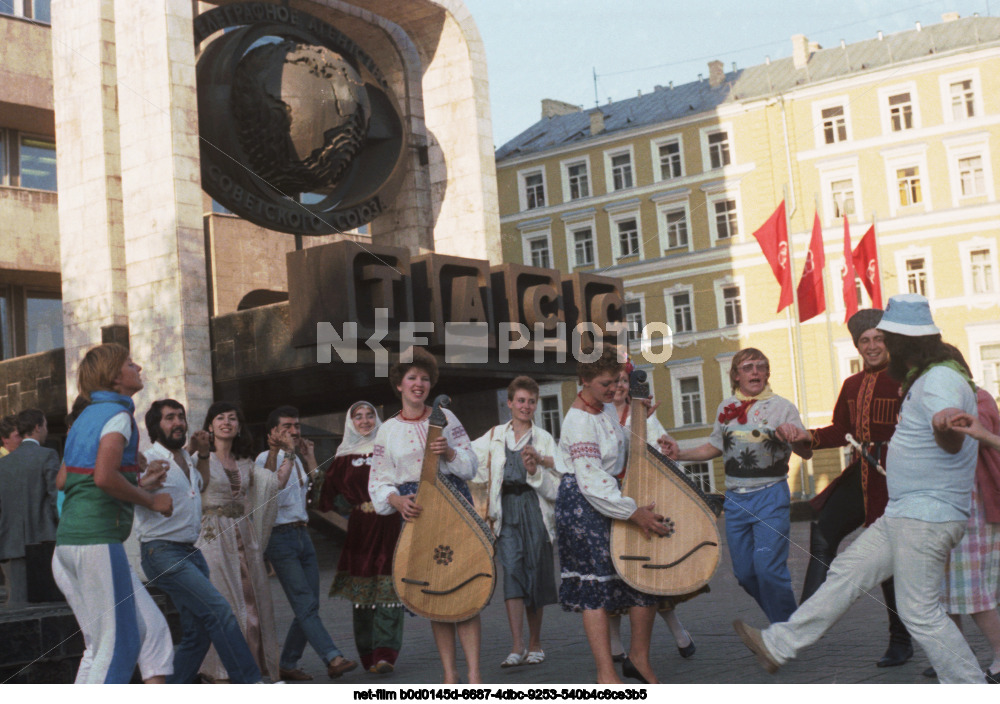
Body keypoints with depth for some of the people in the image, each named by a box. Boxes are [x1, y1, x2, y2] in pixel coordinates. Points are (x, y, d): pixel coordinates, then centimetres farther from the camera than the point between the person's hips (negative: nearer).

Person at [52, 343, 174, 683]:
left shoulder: (86, 416, 18)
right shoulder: (117, 415, -8)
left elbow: (63, 481, 22)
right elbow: (105, 476, -23)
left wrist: (138, 476, 19)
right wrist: (152, 500, -9)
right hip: (97, 539, -9)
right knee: (116, 644, -3)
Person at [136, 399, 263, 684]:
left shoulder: (186, 459, 16)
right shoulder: (149, 460, -9)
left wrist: (203, 456, 21)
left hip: (190, 552, 9)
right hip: (163, 553, -9)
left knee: (198, 633, 6)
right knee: (219, 610, -20)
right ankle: (250, 682, -18)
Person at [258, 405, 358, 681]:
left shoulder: (296, 460, 18)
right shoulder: (267, 458, -4)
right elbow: (275, 492, -18)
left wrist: (310, 459, 12)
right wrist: (287, 453, -15)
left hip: (303, 536, 8)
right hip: (281, 537, -8)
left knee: (309, 606, 4)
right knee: (305, 604, -14)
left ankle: (288, 664, 12)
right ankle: (333, 658, -23)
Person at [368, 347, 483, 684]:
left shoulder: (445, 417, 9)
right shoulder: (388, 430, 10)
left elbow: (471, 464, 7)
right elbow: (377, 482, 7)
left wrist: (449, 452, -13)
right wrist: (397, 500, -13)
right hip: (415, 512, 1)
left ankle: (474, 673, -8)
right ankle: (449, 673, 11)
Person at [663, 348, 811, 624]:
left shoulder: (782, 407, -2)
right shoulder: (726, 408, 11)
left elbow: (807, 453, -7)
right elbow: (714, 448, 22)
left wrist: (793, 439, -28)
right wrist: (680, 454, 9)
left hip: (770, 496, -5)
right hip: (735, 498, 5)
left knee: (768, 568, -15)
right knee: (745, 573, 8)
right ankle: (780, 619, 27)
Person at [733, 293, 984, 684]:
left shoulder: (940, 381, -20)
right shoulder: (925, 378, 13)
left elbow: (952, 444, -39)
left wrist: (946, 425, -63)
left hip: (927, 516, -11)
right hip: (905, 513, 11)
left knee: (920, 611, -8)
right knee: (847, 571, 14)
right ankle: (778, 645, 22)